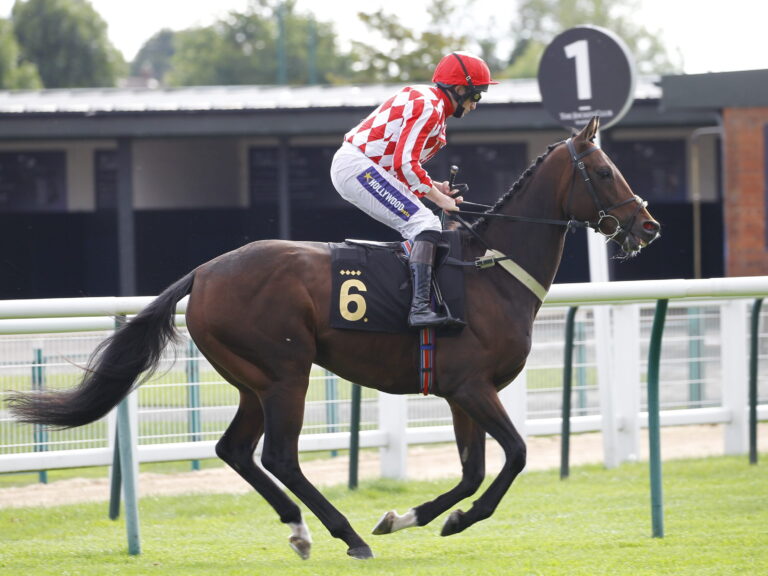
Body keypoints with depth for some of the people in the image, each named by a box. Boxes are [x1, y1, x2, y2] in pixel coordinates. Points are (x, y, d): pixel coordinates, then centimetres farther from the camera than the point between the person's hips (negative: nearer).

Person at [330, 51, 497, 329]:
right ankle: (420, 307, -31)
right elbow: (405, 163, -19)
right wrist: (438, 197, -11)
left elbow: (401, 164, 19)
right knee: (426, 224, -19)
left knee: (419, 227, 13)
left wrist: (436, 187, 8)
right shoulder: (430, 106, -11)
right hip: (357, 167, -11)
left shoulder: (429, 103, 21)